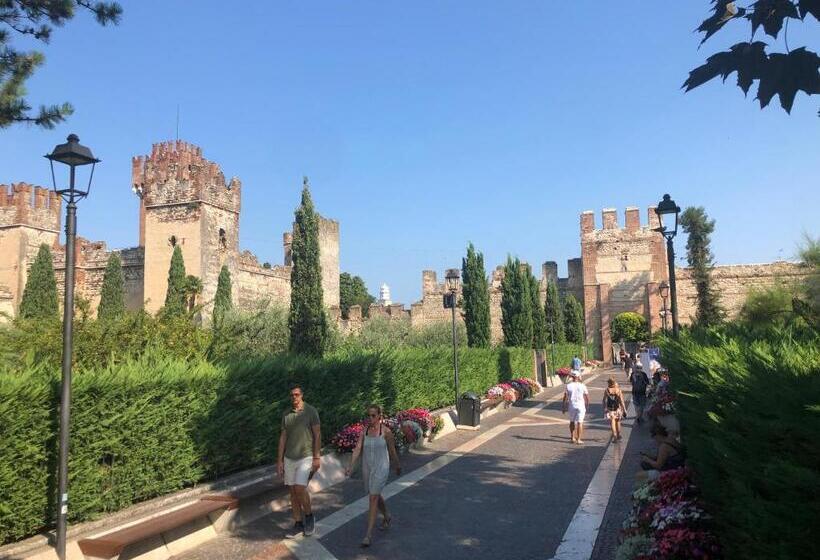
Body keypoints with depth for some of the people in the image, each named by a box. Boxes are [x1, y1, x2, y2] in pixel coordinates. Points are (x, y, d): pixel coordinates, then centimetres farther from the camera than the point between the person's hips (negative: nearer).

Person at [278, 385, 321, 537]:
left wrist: (317, 457, -10)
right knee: (293, 491, 7)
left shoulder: (311, 411, -6)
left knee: (300, 488, -15)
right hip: (289, 458, 5)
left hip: (305, 457, -5)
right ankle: (298, 523, 19)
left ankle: (309, 515, 9)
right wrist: (280, 460, 5)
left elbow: (317, 435, -6)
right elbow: (283, 438, 9)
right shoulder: (286, 415, 6)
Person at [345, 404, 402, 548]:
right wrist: (350, 466, -21)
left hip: (381, 468, -5)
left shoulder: (386, 431, -12)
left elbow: (392, 450, -1)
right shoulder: (364, 430, -2)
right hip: (367, 467, 5)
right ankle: (387, 517, 47)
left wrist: (397, 466, 11)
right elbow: (358, 449, -9)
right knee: (376, 496, 21)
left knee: (373, 499, -9)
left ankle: (369, 534, -3)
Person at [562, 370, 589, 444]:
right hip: (580, 406, -1)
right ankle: (578, 439, 4)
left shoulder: (568, 385, -5)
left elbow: (565, 397, -4)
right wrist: (587, 405, 14)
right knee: (580, 422, 4)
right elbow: (587, 397, -2)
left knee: (572, 422, 18)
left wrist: (564, 408, 4)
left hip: (572, 406, 1)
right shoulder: (582, 386, -7)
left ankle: (573, 437, 21)